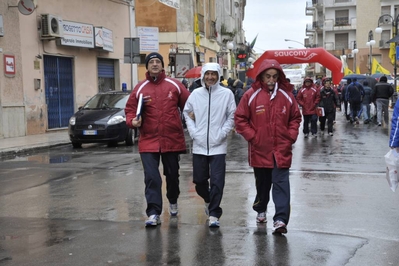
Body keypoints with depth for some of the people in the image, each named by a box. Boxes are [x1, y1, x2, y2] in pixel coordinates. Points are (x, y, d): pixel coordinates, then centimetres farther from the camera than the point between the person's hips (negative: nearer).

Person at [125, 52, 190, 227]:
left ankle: (173, 201, 43)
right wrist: (133, 121, -16)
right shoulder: (140, 88, 1)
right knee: (151, 177, -7)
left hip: (172, 139, 1)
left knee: (172, 174, 18)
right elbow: (130, 110, 3)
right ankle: (153, 213, -2)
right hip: (148, 141, -1)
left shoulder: (175, 85, 1)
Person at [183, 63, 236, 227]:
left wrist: (222, 133, -8)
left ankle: (214, 215, 4)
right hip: (199, 145, 3)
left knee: (217, 182, -6)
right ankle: (208, 200, 40)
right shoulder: (195, 94, 6)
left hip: (218, 146, -3)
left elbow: (232, 116, 2)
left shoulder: (226, 93, -1)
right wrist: (193, 132, 1)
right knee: (199, 180, 11)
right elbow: (187, 113, 13)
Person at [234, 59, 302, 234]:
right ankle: (260, 210, 40)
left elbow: (295, 118, 12)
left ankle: (281, 219, -6)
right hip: (259, 150, 0)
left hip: (282, 150, 0)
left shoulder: (286, 95, 2)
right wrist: (252, 137, -7)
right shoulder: (251, 95, -5)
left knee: (281, 184, -6)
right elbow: (240, 119, -1)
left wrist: (291, 136, 0)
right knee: (262, 184, 17)